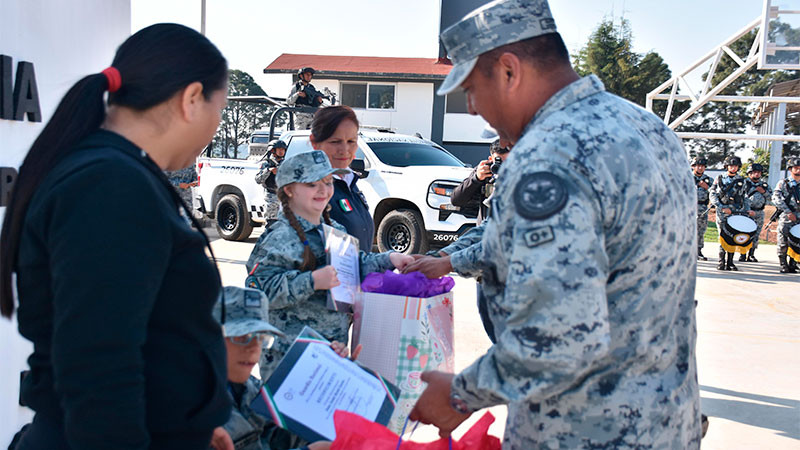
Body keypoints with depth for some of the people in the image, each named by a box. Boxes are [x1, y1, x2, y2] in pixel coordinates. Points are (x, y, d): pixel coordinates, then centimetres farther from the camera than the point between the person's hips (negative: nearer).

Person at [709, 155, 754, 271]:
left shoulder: (741, 180, 13)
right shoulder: (720, 178, 6)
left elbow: (745, 198, 17)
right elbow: (712, 195, 0)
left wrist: (748, 210, 2)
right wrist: (722, 208, -10)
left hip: (737, 212, 2)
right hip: (722, 212, -2)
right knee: (723, 237, -8)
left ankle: (729, 263, 7)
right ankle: (721, 262, -2)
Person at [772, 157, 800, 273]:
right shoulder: (783, 183, 2)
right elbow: (776, 199, -10)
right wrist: (788, 212, -16)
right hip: (786, 218, -4)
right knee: (783, 243, -4)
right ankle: (783, 266, 3)